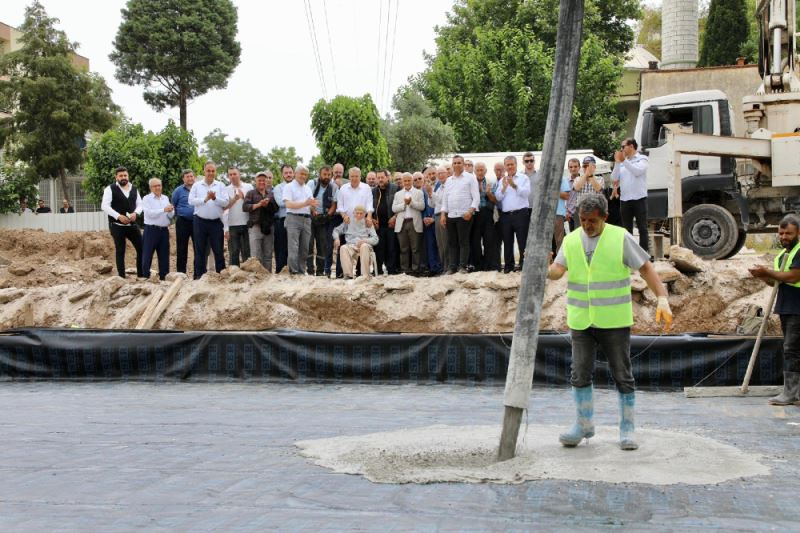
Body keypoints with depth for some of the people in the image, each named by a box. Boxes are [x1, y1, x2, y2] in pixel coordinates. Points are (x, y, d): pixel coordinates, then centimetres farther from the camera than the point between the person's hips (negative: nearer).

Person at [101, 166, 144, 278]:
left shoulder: (134, 189, 12)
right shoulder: (110, 189, -4)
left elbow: (140, 204, 14)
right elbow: (104, 206, -11)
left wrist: (135, 213, -9)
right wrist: (119, 216, -20)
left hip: (132, 224, 5)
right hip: (117, 225, -5)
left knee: (141, 248, 0)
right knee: (120, 251, 1)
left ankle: (141, 274, 9)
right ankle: (121, 276, 9)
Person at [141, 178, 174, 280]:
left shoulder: (165, 198, 14)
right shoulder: (147, 199, 0)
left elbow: (171, 216, 11)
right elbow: (149, 213, -15)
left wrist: (171, 211, -11)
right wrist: (164, 210, -20)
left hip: (164, 230, 5)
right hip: (151, 230, -5)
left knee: (164, 256, 9)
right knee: (147, 256, -4)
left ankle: (163, 277, 16)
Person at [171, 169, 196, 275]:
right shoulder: (178, 190, 3)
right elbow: (172, 206, 10)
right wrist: (178, 215, 7)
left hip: (196, 221, 2)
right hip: (183, 222, -2)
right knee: (182, 249, 2)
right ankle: (181, 273, 8)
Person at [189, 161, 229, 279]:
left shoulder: (220, 185, 6)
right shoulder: (197, 185, 6)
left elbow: (226, 202, -3)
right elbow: (191, 201, -5)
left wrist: (215, 198, -18)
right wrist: (205, 199, -16)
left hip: (216, 222, 0)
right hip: (200, 222, 0)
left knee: (219, 250, 3)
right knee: (200, 251, 6)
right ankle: (199, 276, 12)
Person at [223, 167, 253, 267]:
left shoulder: (249, 187, 5)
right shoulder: (226, 190, 4)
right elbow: (224, 210, 2)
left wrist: (243, 197, -13)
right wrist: (226, 228, -3)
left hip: (247, 224, 0)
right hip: (232, 226, 0)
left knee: (247, 253, 3)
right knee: (233, 253, 2)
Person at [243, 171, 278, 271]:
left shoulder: (271, 194, 18)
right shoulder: (251, 193, 9)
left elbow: (276, 208, 7)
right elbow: (245, 207, -4)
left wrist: (267, 205, -10)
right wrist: (258, 204, -13)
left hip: (268, 227, 4)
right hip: (255, 226, -3)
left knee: (268, 255, 6)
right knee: (256, 256, -8)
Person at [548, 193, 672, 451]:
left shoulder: (620, 238, -5)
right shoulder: (570, 241, 5)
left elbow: (646, 268, -7)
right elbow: (557, 270, -7)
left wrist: (662, 299, -19)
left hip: (614, 321, -3)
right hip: (581, 322, 3)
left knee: (623, 376, 3)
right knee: (580, 374, 5)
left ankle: (627, 429, 16)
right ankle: (584, 424, 21)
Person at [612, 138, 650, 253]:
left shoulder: (642, 159, 1)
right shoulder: (622, 162, 13)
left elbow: (637, 171, -18)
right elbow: (614, 178, 4)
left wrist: (624, 161, -18)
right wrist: (617, 162, -5)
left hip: (639, 198, -5)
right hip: (624, 199, 5)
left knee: (642, 228, -2)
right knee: (627, 229, 8)